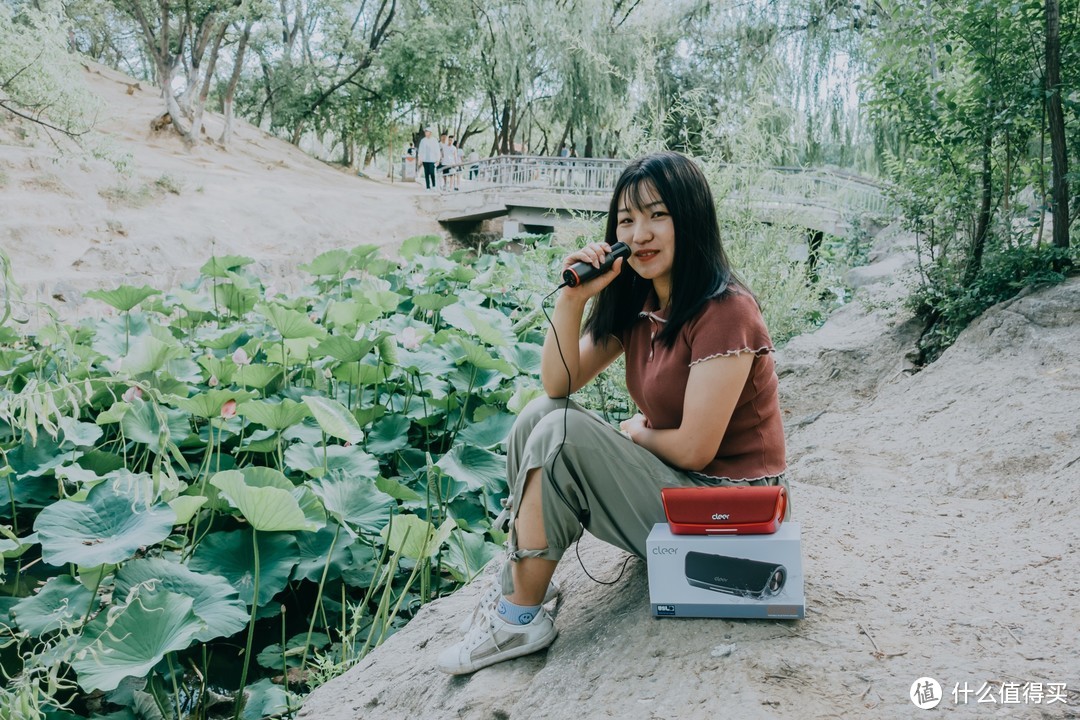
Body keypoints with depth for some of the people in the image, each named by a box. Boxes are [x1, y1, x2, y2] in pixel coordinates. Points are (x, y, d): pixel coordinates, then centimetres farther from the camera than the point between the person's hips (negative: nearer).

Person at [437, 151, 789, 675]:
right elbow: (559, 385, 1)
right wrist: (572, 298, -12)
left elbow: (694, 448, -22)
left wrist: (637, 433, -2)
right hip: (666, 474, 9)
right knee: (541, 414, -1)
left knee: (561, 434, -21)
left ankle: (521, 617, -8)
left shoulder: (724, 312, -21)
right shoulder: (636, 301, 5)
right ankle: (518, 582, -1)